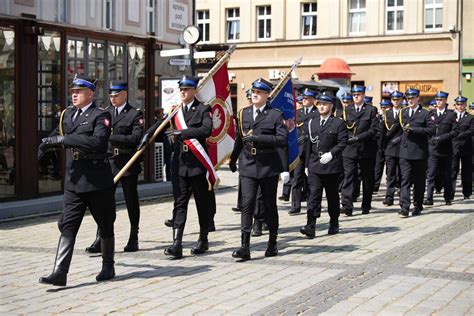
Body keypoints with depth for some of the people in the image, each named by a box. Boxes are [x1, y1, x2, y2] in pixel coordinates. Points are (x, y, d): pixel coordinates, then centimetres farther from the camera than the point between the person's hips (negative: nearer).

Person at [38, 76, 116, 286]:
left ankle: (108, 266, 26)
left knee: (105, 226, 9)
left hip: (97, 181, -5)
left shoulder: (100, 115, -8)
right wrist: (46, 143, 15)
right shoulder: (67, 114, 13)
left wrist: (64, 139, -25)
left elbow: (98, 142, -26)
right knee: (67, 227, -3)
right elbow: (58, 133, 34)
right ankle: (59, 273, -6)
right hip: (73, 181, 5)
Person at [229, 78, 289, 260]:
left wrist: (257, 138, -19)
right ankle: (245, 247, -11)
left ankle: (272, 243, 24)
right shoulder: (244, 114, 11)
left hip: (269, 166, -2)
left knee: (270, 204, 9)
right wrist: (233, 160, 32)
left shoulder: (276, 115, -2)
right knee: (247, 203, -9)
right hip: (248, 165, 2)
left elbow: (282, 139, -14)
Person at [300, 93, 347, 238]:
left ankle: (334, 224, 24)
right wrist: (307, 164, 10)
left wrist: (331, 154, -20)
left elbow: (342, 142, -7)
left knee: (332, 196, 9)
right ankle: (310, 227, -14)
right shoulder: (312, 122, 11)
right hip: (314, 166, 2)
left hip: (332, 166, -2)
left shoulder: (338, 123, -1)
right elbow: (309, 144, 12)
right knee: (314, 195, -8)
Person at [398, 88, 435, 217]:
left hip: (420, 152, -2)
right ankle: (404, 207, -14)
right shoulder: (403, 112, 13)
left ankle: (418, 206, 19)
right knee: (405, 180, -8)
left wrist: (413, 129, -16)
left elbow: (432, 129, -12)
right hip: (405, 152, 2)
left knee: (419, 181, 8)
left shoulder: (425, 114, -1)